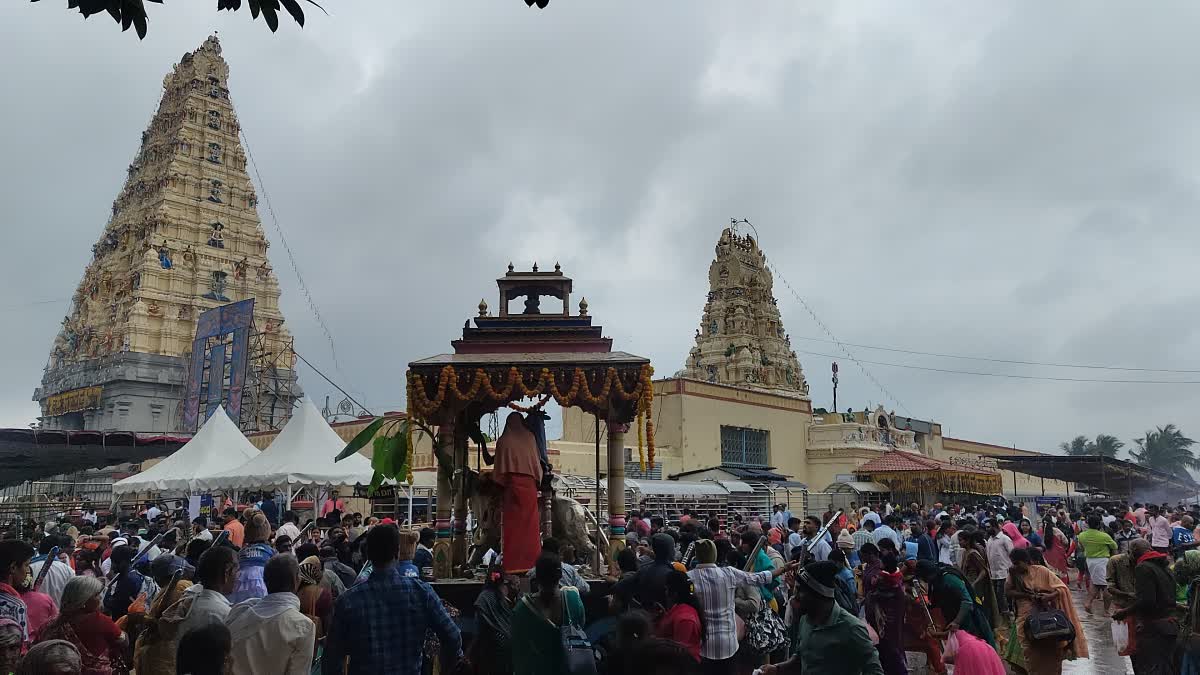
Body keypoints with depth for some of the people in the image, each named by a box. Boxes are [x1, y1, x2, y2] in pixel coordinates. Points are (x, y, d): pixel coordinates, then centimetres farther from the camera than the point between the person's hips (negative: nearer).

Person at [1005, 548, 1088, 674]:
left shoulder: (1041, 571, -3)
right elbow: (1008, 591, -5)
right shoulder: (1013, 574, 2)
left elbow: (1062, 588, -2)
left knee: (1051, 650, -1)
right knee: (1031, 652, -7)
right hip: (1026, 618, 1)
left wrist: (1050, 596, -20)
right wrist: (1027, 595, -16)